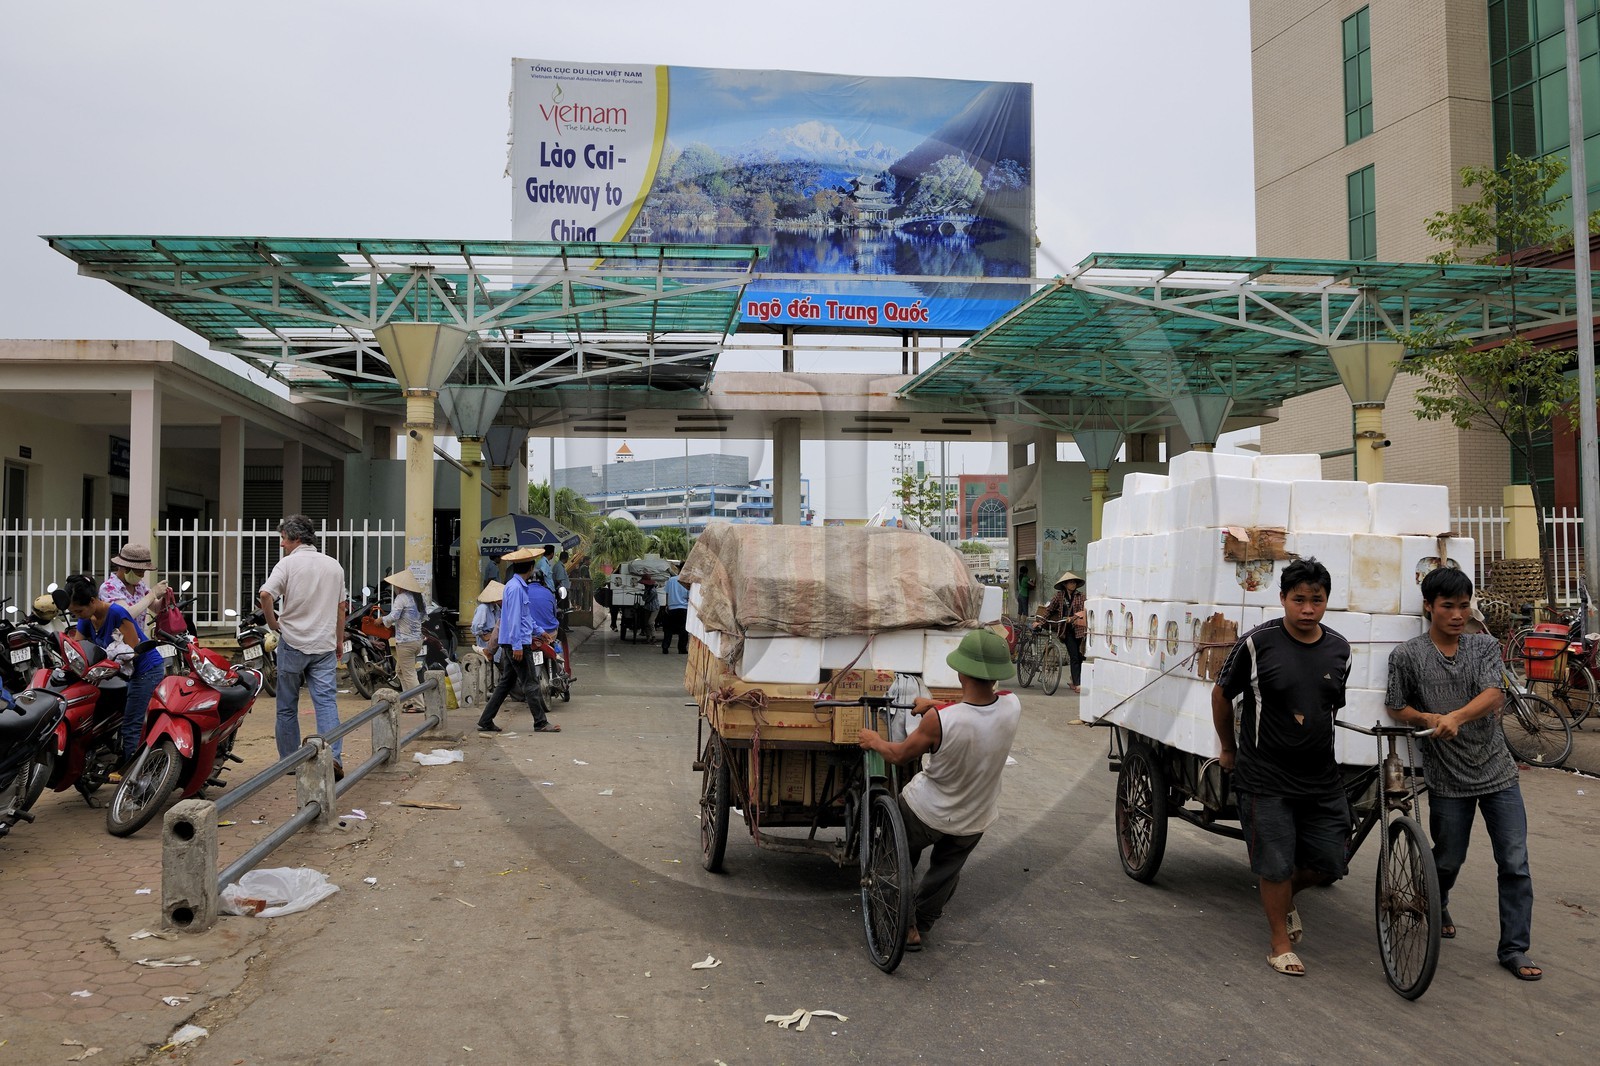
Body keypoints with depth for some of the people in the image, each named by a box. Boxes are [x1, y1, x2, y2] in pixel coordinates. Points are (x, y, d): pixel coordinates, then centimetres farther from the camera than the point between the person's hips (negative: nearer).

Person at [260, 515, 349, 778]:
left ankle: (289, 760, 18)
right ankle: (333, 755, -20)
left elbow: (266, 594, -20)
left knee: (287, 707, 10)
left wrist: (273, 623, -5)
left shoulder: (288, 563, -5)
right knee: (327, 701, -3)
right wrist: (339, 639, 24)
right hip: (325, 645, 3)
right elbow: (341, 606, 15)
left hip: (293, 642, -3)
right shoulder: (334, 565, 10)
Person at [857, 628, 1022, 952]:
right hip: (974, 821, 4)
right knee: (945, 874, 27)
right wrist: (936, 706, 12)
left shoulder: (940, 720, -34)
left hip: (926, 813, -4)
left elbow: (900, 755, -14)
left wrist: (874, 740, 6)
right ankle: (919, 928, 42)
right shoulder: (1012, 707, -23)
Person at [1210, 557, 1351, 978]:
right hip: (1265, 779, -4)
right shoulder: (1258, 643, -12)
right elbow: (1221, 694, 0)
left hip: (1321, 779, 5)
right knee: (1276, 865, 2)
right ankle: (1281, 944, 22)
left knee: (1329, 864, 9)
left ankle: (1286, 897, 40)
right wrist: (1228, 749, 9)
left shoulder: (1339, 649, 2)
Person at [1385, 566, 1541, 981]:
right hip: (1448, 778, -2)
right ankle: (1436, 907, 43)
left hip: (1497, 772, 2)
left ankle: (1514, 948, 14)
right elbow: (1397, 708, 1)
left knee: (1515, 864, 1)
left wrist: (1455, 717, -32)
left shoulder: (1485, 647, 0)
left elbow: (1493, 696, -15)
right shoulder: (1407, 655, -6)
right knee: (1448, 859, 12)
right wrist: (1429, 720, -18)